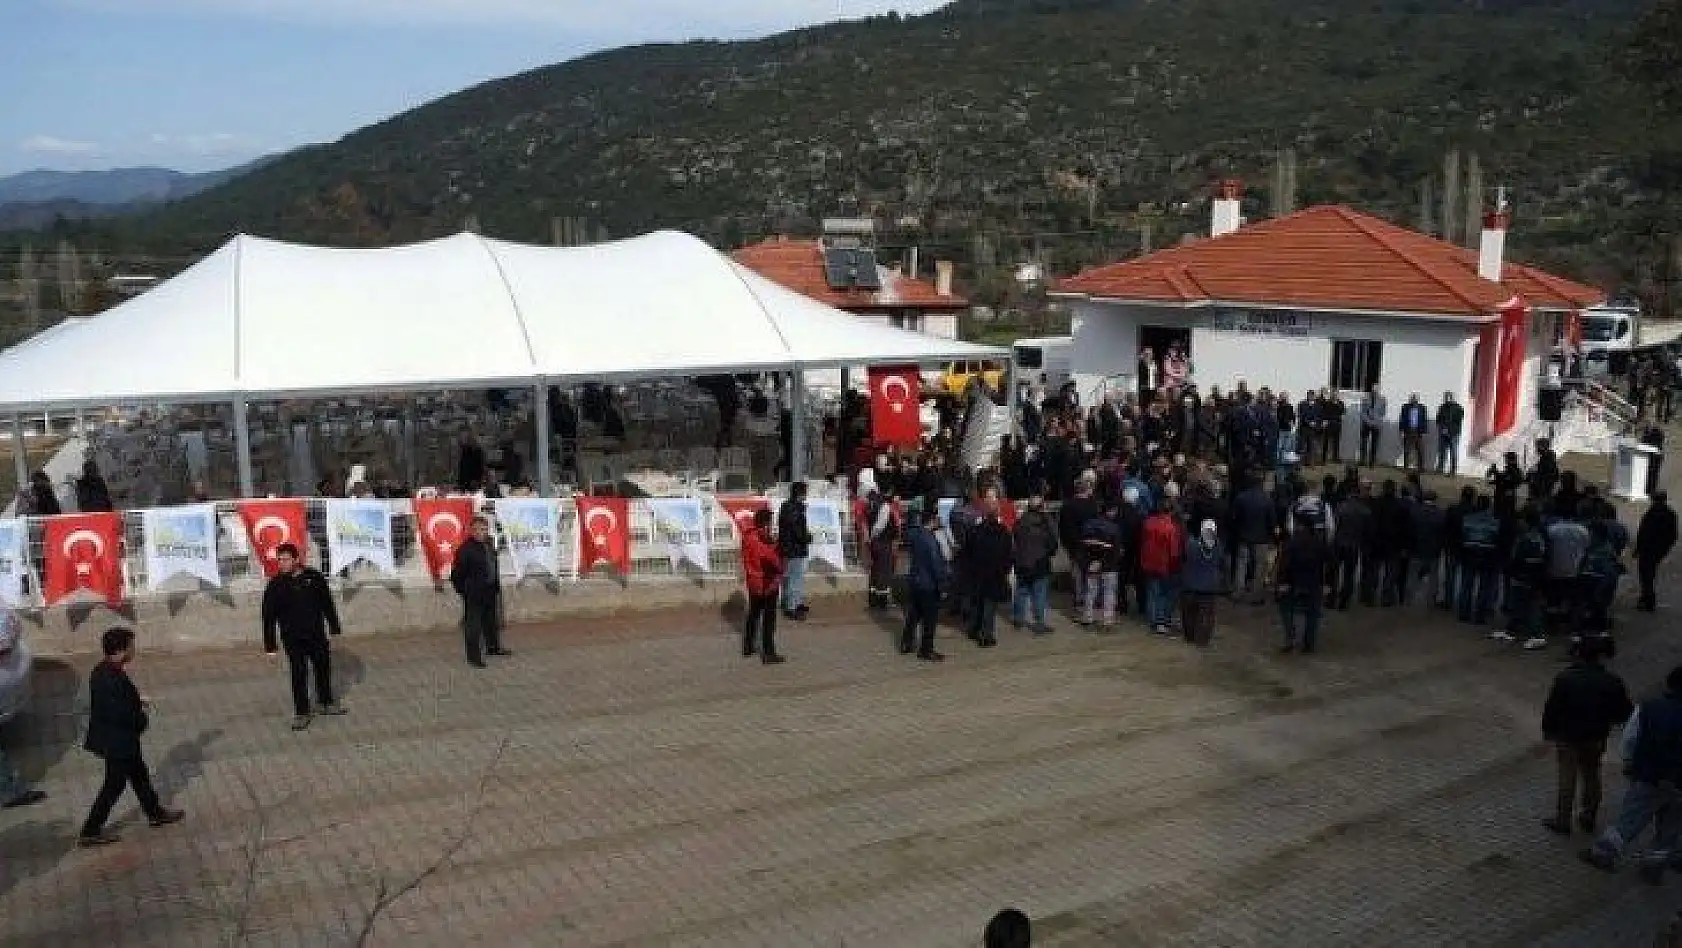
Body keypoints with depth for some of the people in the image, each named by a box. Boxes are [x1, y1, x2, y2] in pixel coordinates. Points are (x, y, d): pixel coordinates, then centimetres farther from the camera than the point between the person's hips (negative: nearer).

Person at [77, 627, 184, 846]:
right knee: (115, 784, 6)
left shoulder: (101, 671, 0)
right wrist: (142, 718, -10)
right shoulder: (115, 679, -30)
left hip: (109, 737, 10)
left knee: (139, 774, 22)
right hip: (118, 741, -10)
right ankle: (90, 832, 18)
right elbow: (122, 714, -29)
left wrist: (136, 703, 5)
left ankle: (156, 813, 37)